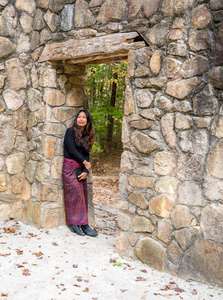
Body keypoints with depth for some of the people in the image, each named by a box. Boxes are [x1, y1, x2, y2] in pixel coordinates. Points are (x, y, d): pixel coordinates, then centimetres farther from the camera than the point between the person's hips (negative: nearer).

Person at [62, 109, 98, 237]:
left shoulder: (87, 135, 14)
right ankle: (75, 224, -4)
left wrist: (86, 171, -5)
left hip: (81, 168, 5)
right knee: (75, 194, -9)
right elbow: (72, 150, -9)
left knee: (83, 195, 1)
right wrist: (85, 162, -3)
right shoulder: (71, 131, -2)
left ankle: (82, 224, 5)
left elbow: (87, 154, 9)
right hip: (70, 167, -5)